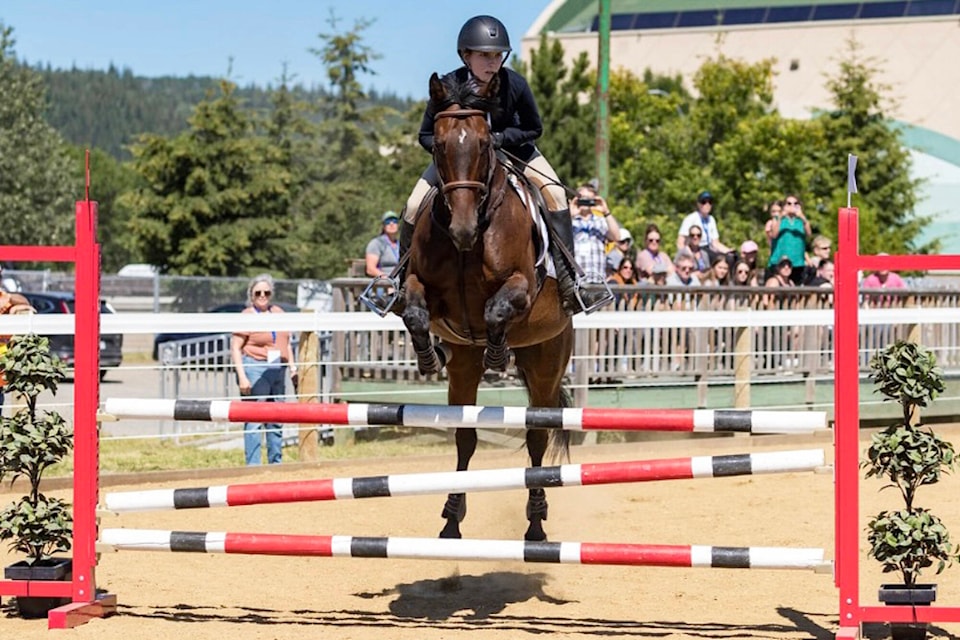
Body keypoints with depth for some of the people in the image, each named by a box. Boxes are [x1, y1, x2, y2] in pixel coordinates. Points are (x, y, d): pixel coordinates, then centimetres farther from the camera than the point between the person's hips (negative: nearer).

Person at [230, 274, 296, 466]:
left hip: (277, 371, 7)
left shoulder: (278, 313, 13)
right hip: (254, 369, -7)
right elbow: (235, 348, -10)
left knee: (276, 421, 12)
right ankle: (252, 465, -6)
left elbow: (286, 343, 22)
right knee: (254, 421, -8)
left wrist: (292, 367, 13)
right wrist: (242, 377, -17)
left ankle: (276, 463, 21)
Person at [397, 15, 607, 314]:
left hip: (509, 147, 0)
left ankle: (569, 288, -17)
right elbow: (426, 136, -13)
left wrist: (501, 137, -26)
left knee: (555, 193, -20)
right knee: (414, 206, -14)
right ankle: (404, 282, 9)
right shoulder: (449, 86, -25)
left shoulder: (514, 84, -24)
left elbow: (534, 128, -9)